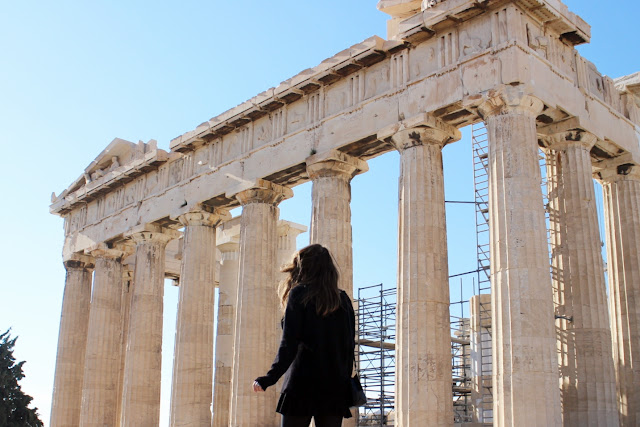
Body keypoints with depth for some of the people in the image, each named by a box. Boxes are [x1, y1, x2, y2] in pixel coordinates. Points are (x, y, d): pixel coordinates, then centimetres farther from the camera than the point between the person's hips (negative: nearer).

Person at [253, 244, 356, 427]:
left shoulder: (299, 294, -2)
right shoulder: (343, 299, 11)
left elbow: (289, 344, -11)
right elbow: (350, 346, 10)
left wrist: (270, 378, -12)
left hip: (303, 386, -4)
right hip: (336, 386, 4)